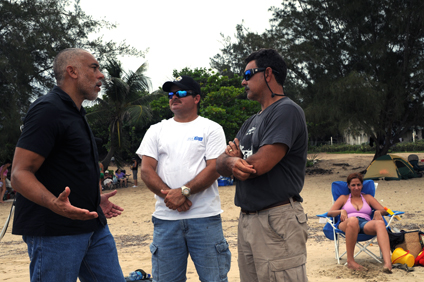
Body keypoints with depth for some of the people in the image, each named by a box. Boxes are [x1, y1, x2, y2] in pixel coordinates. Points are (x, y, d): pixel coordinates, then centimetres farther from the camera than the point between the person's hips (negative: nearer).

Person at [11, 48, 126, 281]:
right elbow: (20, 174, -19)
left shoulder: (75, 113, 18)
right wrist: (55, 204, -35)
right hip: (55, 232, -9)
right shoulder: (47, 110, -13)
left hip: (91, 224, 9)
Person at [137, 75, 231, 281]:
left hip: (204, 217, -3)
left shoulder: (211, 129, 5)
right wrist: (169, 196, -9)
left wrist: (183, 191, -17)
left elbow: (214, 168, -6)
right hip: (165, 217, 3)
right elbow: (146, 170, 5)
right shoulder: (156, 131, 14)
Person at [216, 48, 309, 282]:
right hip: (247, 219, 9)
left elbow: (259, 164, -20)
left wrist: (232, 160, 2)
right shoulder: (252, 122, 20)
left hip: (277, 221, -9)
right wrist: (232, 162, -12)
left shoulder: (286, 111, -9)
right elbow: (220, 163, 13)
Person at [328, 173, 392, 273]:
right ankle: (350, 261, -38)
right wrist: (341, 211, -7)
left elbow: (384, 211, 20)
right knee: (353, 220, -42)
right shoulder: (344, 198, 29)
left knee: (380, 223, -37)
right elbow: (330, 213, 15)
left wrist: (378, 212, -4)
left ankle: (387, 262, -57)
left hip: (366, 224, 2)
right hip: (347, 225, -1)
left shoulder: (367, 197, 32)